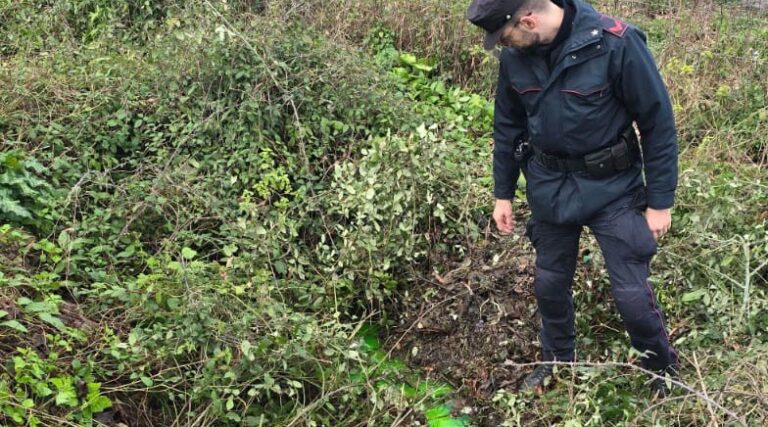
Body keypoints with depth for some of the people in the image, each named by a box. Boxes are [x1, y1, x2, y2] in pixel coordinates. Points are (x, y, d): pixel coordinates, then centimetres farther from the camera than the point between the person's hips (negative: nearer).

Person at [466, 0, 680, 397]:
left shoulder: (615, 43, -23)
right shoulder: (513, 57, -7)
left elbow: (658, 121, -14)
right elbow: (508, 126, 8)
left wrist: (660, 201, -11)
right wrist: (502, 193, 12)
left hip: (612, 187, -4)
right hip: (549, 187, 4)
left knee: (631, 292, 0)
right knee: (550, 282, 15)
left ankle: (663, 372, 27)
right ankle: (557, 362, 41)